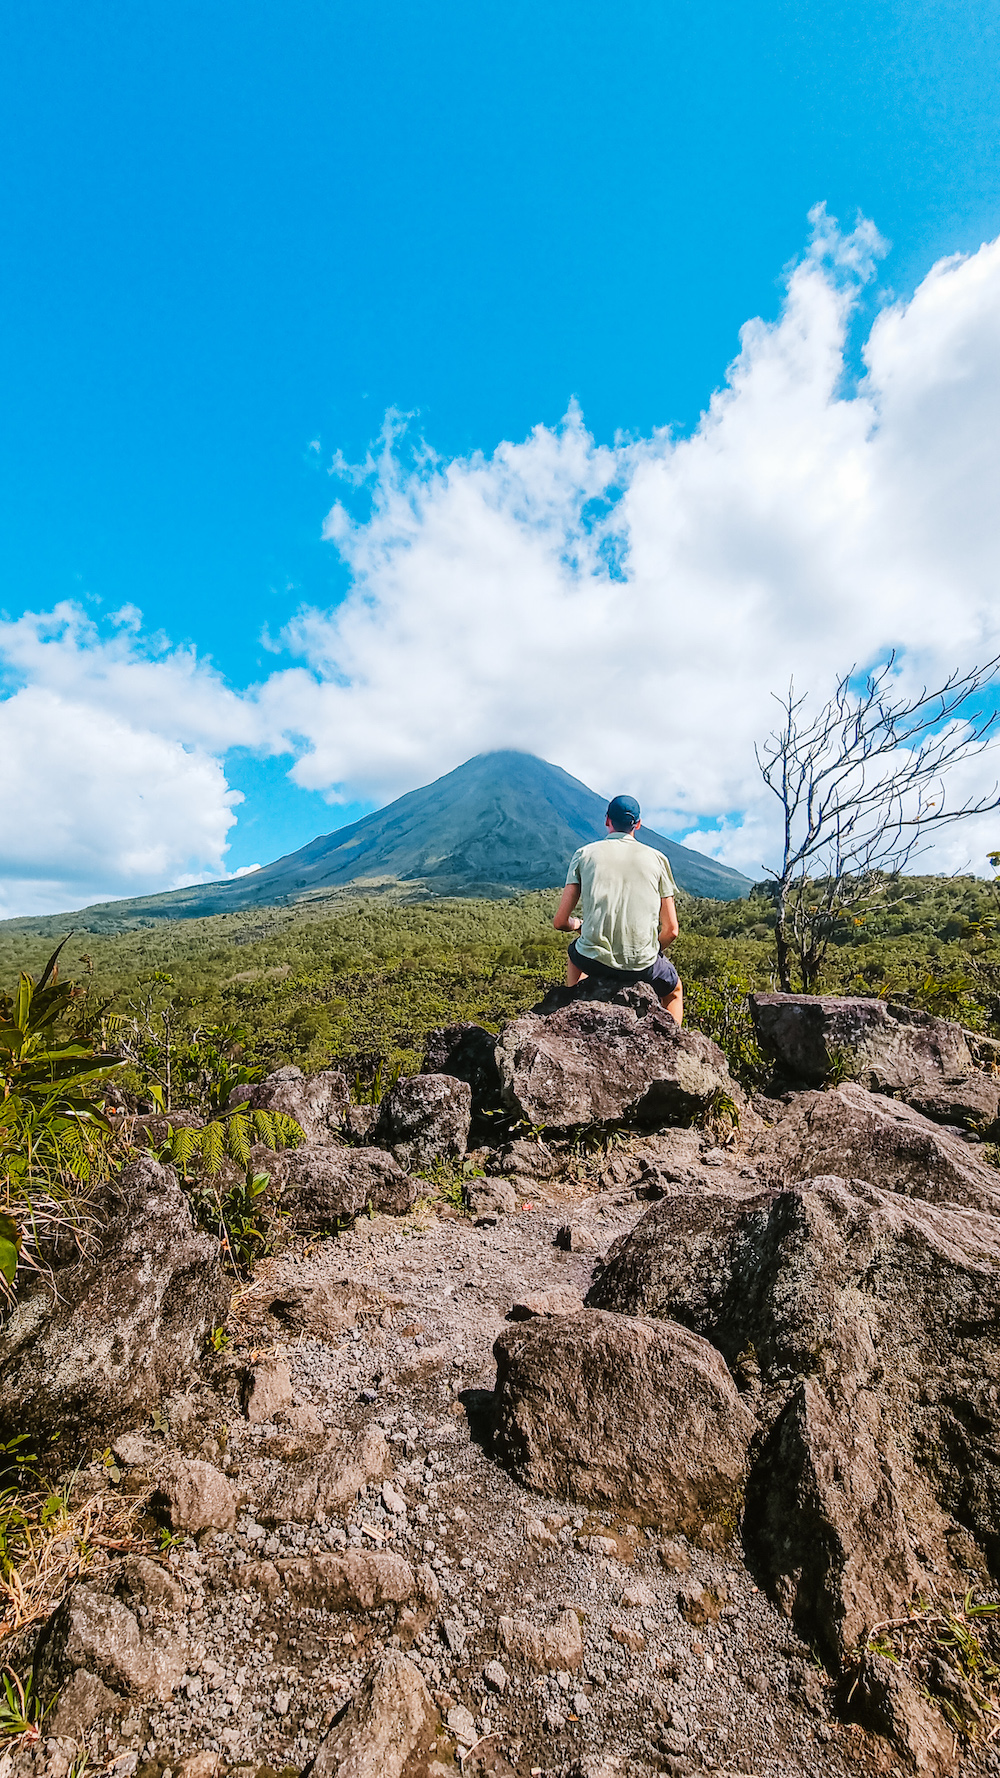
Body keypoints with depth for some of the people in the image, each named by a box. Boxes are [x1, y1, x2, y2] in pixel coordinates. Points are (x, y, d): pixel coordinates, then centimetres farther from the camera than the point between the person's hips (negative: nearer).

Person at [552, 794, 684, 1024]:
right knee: (674, 989, 35)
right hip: (643, 965, 0)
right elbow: (671, 930, 3)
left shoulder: (584, 854, 4)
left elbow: (560, 922, 1)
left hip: (594, 961, 0)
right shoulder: (656, 858, 5)